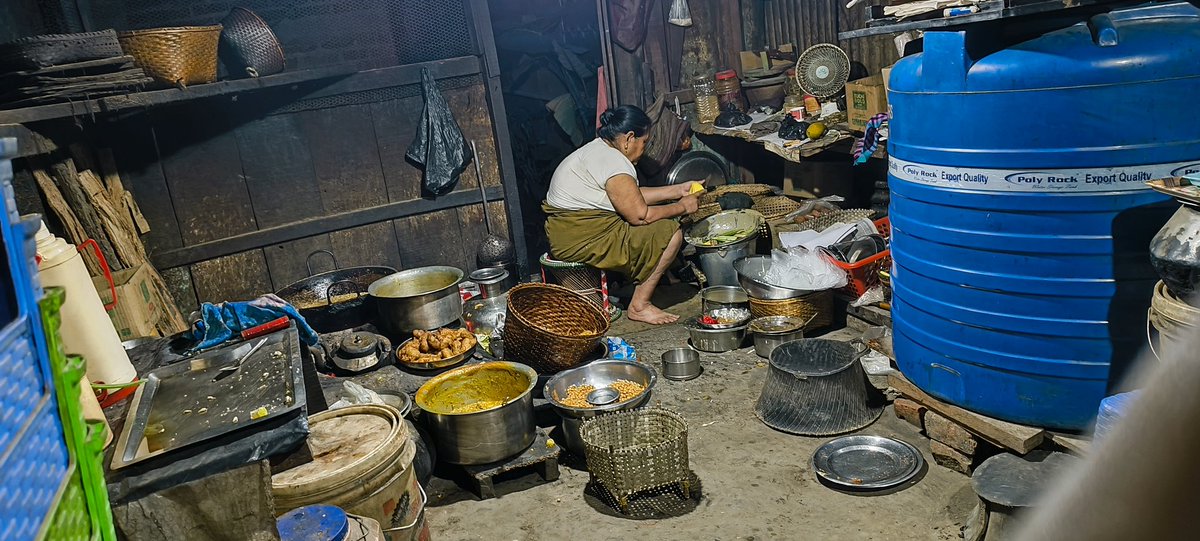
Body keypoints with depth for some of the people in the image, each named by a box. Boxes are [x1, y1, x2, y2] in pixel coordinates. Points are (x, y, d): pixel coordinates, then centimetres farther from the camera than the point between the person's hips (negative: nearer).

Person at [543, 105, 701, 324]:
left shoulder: (598, 149, 15)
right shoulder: (613, 160, -18)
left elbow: (633, 195, 20)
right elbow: (640, 215, -17)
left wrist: (678, 190, 20)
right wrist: (682, 207, -3)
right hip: (581, 240, -11)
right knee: (671, 233, -11)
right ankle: (639, 306, -2)